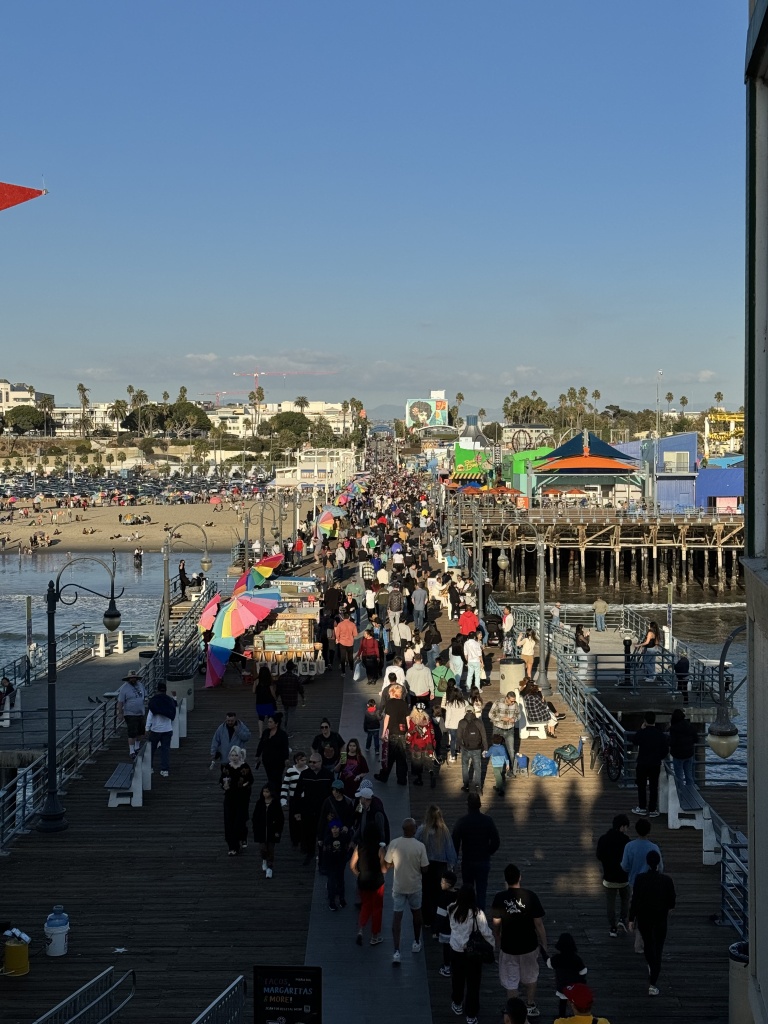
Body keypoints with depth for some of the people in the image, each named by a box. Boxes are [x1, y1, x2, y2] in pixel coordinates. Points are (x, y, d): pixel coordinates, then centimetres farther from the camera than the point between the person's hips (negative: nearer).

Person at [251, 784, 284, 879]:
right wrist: (255, 828, 0)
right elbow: (255, 817, 6)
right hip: (261, 831, 1)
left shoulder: (275, 803, -6)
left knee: (271, 849, 3)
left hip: (272, 831, -1)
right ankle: (264, 860, 30)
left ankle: (270, 867, 14)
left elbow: (281, 818, -3)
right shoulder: (259, 803, 0)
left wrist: (278, 831, -6)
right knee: (263, 848, -1)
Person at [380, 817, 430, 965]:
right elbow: (425, 869, -10)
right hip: (415, 886, 0)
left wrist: (382, 855, 16)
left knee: (397, 917, 2)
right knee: (416, 913, 22)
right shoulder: (420, 846, -16)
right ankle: (416, 943, 37)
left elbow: (386, 867, -3)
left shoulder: (394, 844, -12)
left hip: (398, 886, 0)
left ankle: (396, 951, -6)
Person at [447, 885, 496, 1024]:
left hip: (456, 950, 3)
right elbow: (486, 932, -18)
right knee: (473, 983, 9)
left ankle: (457, 1004, 44)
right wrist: (496, 944, -4)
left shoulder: (452, 910, -13)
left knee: (457, 979, 24)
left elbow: (452, 926, 2)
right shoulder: (477, 913, -22)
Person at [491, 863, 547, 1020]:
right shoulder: (530, 896, -18)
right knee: (530, 977, 26)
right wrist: (544, 944, 1)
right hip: (529, 945, 1)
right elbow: (538, 923, -12)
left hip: (508, 946, -1)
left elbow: (496, 923, -6)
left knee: (511, 982, 15)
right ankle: (530, 1006, 41)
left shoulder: (499, 898, -16)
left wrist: (498, 940, 13)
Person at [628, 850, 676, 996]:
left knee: (648, 943, 27)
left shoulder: (640, 879, -15)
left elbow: (635, 900, -12)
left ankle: (651, 966, 50)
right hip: (660, 919, -1)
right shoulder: (666, 880, -15)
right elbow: (672, 899, -3)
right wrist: (669, 907, 21)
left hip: (643, 918, 1)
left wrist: (631, 919, -2)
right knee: (658, 949, 6)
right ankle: (652, 984, 1)